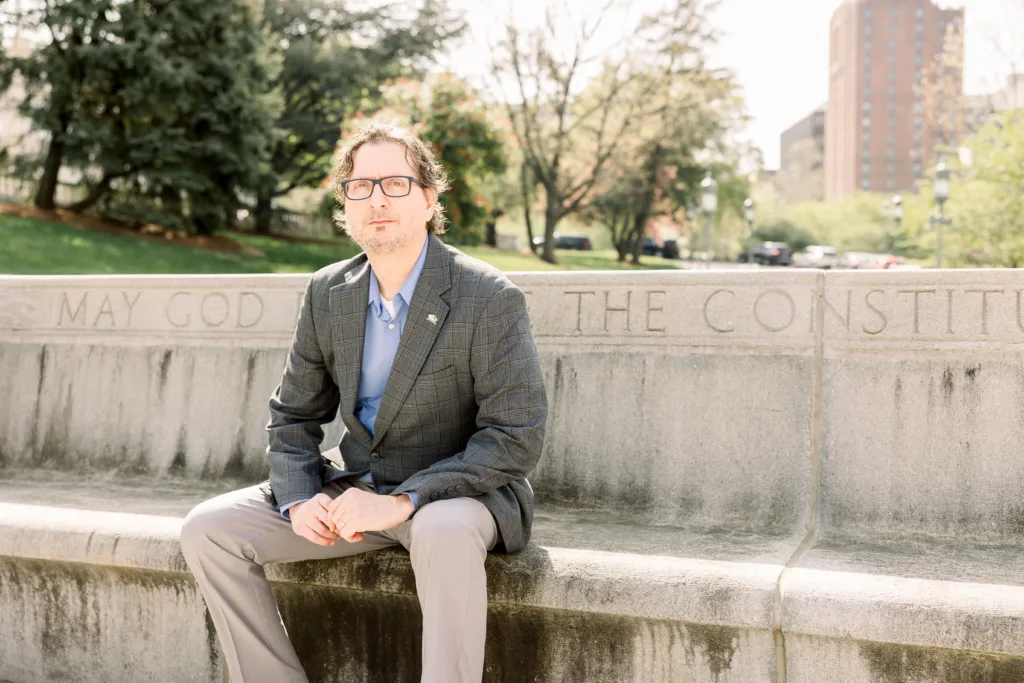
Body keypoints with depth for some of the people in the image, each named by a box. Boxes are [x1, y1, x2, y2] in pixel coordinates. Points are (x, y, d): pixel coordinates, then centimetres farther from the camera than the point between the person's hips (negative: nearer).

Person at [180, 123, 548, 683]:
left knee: (445, 531, -40)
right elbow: (293, 417, 11)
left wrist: (404, 500, -24)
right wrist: (298, 500, -9)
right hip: (355, 490, 6)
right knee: (208, 529, -8)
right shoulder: (326, 293, 3)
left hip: (454, 493, -5)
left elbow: (517, 437, -17)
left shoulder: (490, 299, -14)